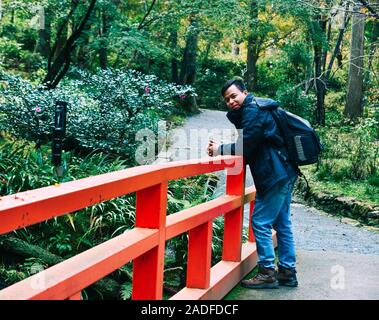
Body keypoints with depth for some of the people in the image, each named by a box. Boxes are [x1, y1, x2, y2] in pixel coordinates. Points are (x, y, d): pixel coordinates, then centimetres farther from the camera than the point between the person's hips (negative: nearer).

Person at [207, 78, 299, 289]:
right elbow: (248, 148, 18)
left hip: (275, 176, -11)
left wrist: (220, 150, -1)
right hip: (284, 174, 11)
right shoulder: (257, 109, 19)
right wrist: (222, 149, 7)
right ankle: (287, 272, 19)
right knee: (282, 223, 13)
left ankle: (267, 273, 0)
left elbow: (245, 147, -14)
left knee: (261, 223, -5)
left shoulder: (253, 111, -12)